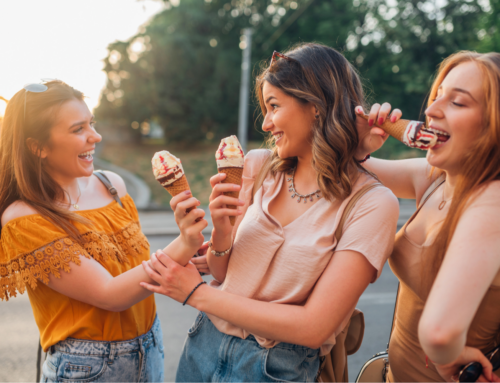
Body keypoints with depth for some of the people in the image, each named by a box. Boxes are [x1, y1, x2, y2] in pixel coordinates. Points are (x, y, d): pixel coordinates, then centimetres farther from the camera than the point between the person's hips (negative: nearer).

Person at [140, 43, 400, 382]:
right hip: (206, 344, 4)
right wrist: (221, 233, -19)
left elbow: (314, 327, -21)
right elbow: (222, 274, 3)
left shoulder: (373, 204, -17)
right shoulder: (259, 166, -4)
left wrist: (197, 294, -19)